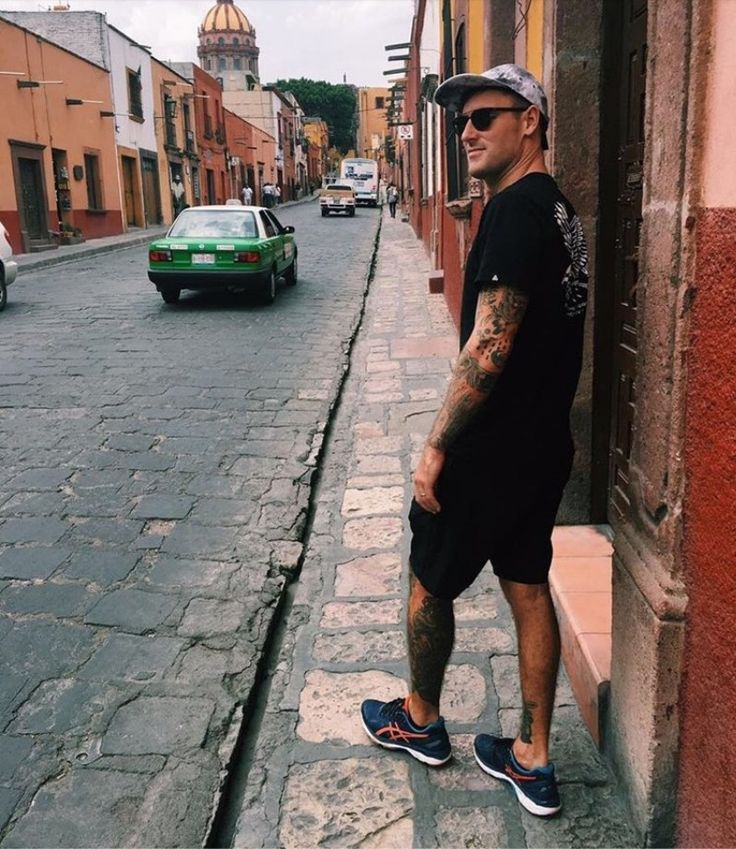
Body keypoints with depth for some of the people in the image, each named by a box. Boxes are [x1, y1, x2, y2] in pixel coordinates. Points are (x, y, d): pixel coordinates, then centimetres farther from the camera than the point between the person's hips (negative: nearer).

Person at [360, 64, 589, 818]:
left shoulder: (515, 208, -18)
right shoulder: (557, 207, 12)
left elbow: (489, 346, -25)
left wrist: (435, 446, -18)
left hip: (492, 448, -9)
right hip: (544, 443, 9)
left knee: (429, 583, 11)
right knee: (528, 589, 14)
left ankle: (420, 722, 33)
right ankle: (532, 761, 26)